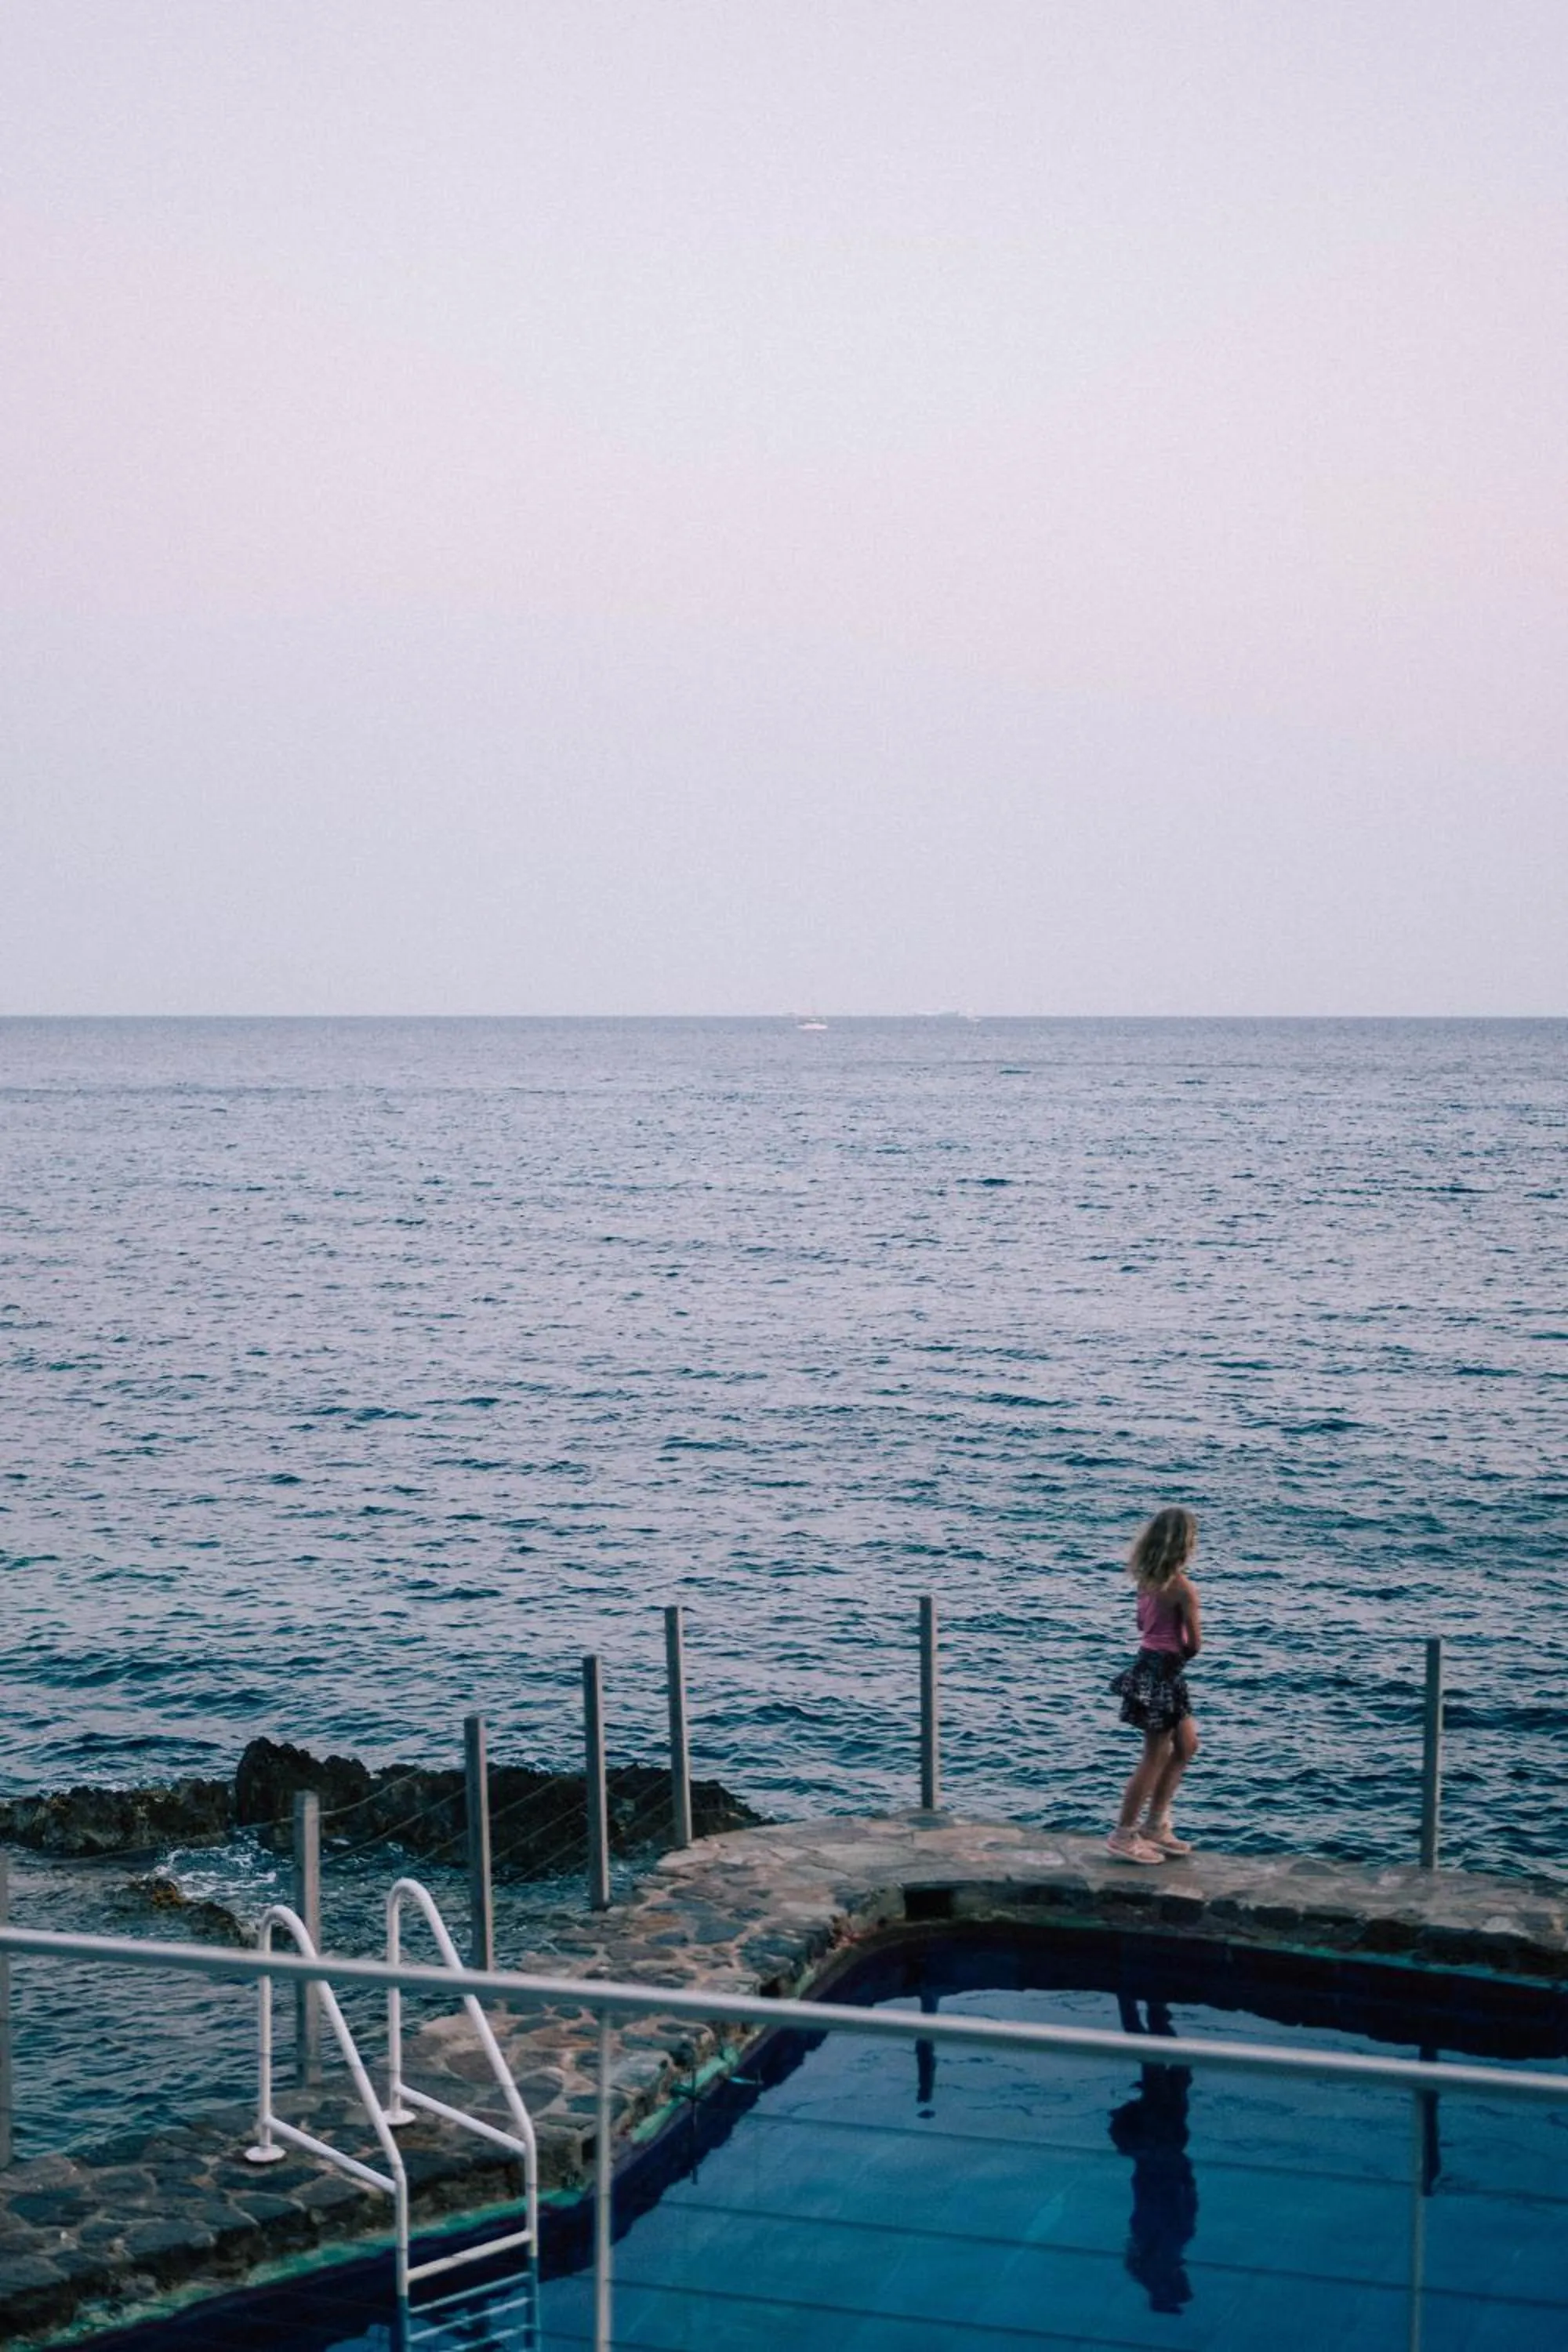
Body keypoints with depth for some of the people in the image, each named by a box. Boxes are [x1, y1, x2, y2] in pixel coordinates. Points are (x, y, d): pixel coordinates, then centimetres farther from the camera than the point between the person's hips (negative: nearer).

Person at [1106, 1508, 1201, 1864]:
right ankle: (1124, 1835, 13)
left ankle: (1156, 1826, 27)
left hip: (1147, 1664, 9)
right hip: (1164, 1672, -9)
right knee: (1156, 1757, 4)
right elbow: (1194, 1645, -15)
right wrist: (1183, 1651, 5)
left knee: (1186, 1746, 21)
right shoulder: (1183, 1587, -20)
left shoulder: (1147, 1578, 3)